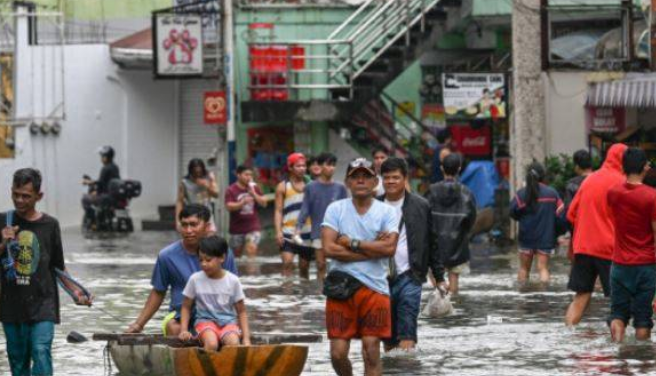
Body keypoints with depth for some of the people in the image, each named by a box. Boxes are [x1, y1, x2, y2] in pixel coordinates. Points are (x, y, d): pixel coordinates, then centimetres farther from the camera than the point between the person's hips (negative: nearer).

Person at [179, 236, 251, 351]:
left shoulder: (233, 281, -3)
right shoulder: (195, 279, -4)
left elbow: (241, 311, 5)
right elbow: (186, 306, 9)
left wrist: (246, 338, -5)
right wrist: (184, 330, -4)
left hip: (228, 321, 0)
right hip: (205, 321, 0)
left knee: (234, 343, -32)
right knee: (211, 343, -34)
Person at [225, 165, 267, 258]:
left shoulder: (254, 188, 6)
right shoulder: (231, 190, -5)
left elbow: (264, 203, 2)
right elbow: (229, 207, -15)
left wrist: (253, 194, -13)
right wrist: (242, 203, -31)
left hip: (253, 227, 1)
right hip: (237, 229, -1)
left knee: (252, 249, -18)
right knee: (236, 254, 12)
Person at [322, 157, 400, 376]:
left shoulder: (387, 212, 4)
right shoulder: (335, 209, 5)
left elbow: (389, 248, -11)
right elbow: (329, 248, -8)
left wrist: (352, 243, -9)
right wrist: (372, 249, -8)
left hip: (374, 287, -1)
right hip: (341, 286, 1)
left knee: (371, 350, -4)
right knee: (338, 353, 0)